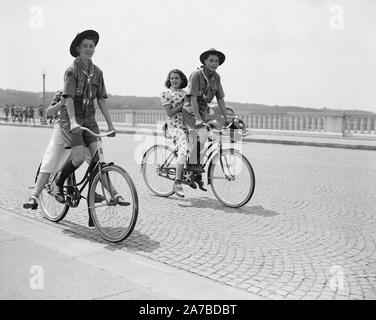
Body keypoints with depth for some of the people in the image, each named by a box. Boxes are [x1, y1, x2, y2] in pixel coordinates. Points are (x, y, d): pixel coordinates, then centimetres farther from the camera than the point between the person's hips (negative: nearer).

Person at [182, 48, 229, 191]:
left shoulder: (216, 77, 3)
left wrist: (226, 119, 6)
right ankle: (193, 163, -11)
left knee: (196, 141, 8)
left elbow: (220, 99, 8)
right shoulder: (196, 74, -16)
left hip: (203, 110, 6)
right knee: (202, 135, -25)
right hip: (190, 110, -6)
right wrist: (198, 119, -29)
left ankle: (197, 175, 17)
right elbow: (193, 98, -22)